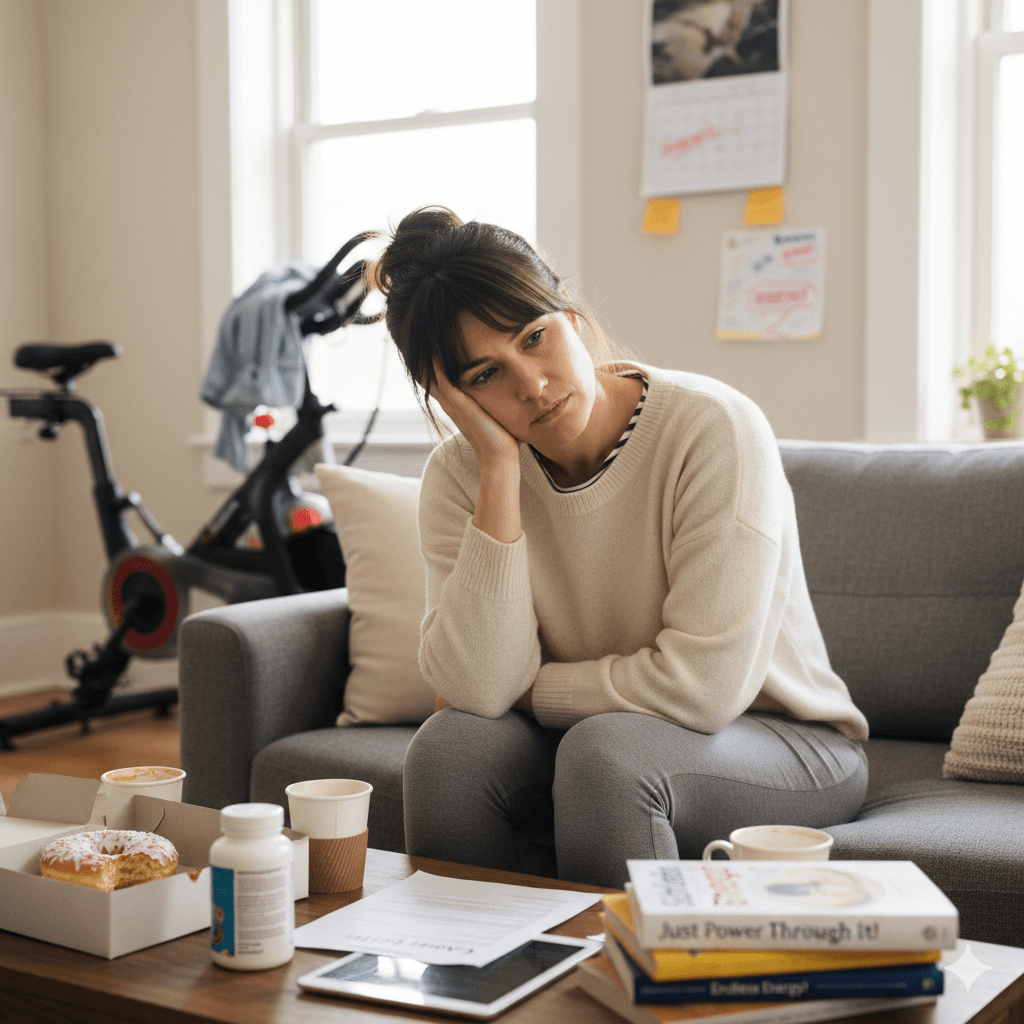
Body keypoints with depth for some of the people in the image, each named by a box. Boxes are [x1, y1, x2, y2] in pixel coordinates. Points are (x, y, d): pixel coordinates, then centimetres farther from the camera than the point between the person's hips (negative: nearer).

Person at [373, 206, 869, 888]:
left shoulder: (714, 429, -22)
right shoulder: (462, 472, -8)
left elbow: (704, 685, -25)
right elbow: (477, 689, -21)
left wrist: (529, 690, -13)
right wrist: (499, 469, -24)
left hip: (789, 746, -3)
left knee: (607, 749, -32)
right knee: (452, 745, -23)